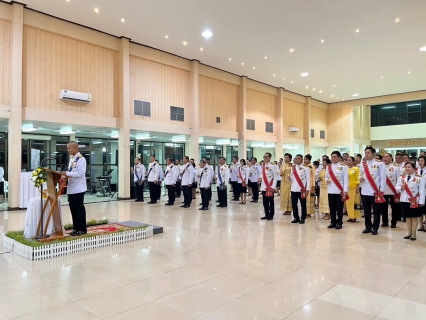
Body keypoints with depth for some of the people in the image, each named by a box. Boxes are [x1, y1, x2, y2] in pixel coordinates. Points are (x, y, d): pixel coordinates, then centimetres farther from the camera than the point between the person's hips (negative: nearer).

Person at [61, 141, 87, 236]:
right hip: (71, 188, 9)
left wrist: (67, 173, -24)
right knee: (73, 209, 12)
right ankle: (76, 228, 21)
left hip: (78, 188, -9)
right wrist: (65, 174, 4)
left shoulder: (81, 159, -13)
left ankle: (82, 229, 9)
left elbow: (80, 173, -22)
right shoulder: (71, 158, 15)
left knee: (79, 208, -1)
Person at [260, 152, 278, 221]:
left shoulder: (273, 166, -8)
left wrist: (273, 187, -14)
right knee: (265, 202, 10)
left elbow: (275, 177, -10)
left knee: (271, 201, 3)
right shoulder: (263, 166, 11)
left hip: (270, 187, -6)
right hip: (264, 186, 6)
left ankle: (271, 215, 11)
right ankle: (266, 214, 19)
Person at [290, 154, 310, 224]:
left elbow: (308, 179, -4)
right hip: (294, 189, 4)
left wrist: (307, 189, -9)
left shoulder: (305, 168, -3)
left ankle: (303, 219, 13)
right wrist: (289, 178, -9)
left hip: (302, 189, -4)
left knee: (303, 204, 4)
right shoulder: (293, 168, 10)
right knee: (294, 204, 6)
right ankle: (296, 218, 19)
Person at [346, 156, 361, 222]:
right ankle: (350, 216, 13)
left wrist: (357, 187, -13)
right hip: (347, 187, 5)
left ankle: (354, 217, 4)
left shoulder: (356, 168, -2)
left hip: (354, 187, -5)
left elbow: (358, 178, -7)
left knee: (354, 202, -1)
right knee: (348, 202, 6)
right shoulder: (346, 169, 11)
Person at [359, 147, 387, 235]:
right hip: (364, 191, 5)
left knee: (376, 211, 4)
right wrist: (360, 178, -4)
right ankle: (368, 227, 22)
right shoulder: (363, 164, 10)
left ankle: (375, 228, 14)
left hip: (375, 192, -5)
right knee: (366, 211, 11)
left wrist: (381, 191, -10)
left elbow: (383, 178, -6)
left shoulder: (380, 164, -4)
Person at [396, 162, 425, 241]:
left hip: (415, 201, -4)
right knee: (407, 217, 12)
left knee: (414, 217, 6)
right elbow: (396, 188, 8)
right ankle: (409, 233, 22)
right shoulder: (401, 177, 5)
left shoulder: (419, 178, -7)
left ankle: (413, 234, 15)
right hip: (405, 201, 4)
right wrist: (401, 188, -14)